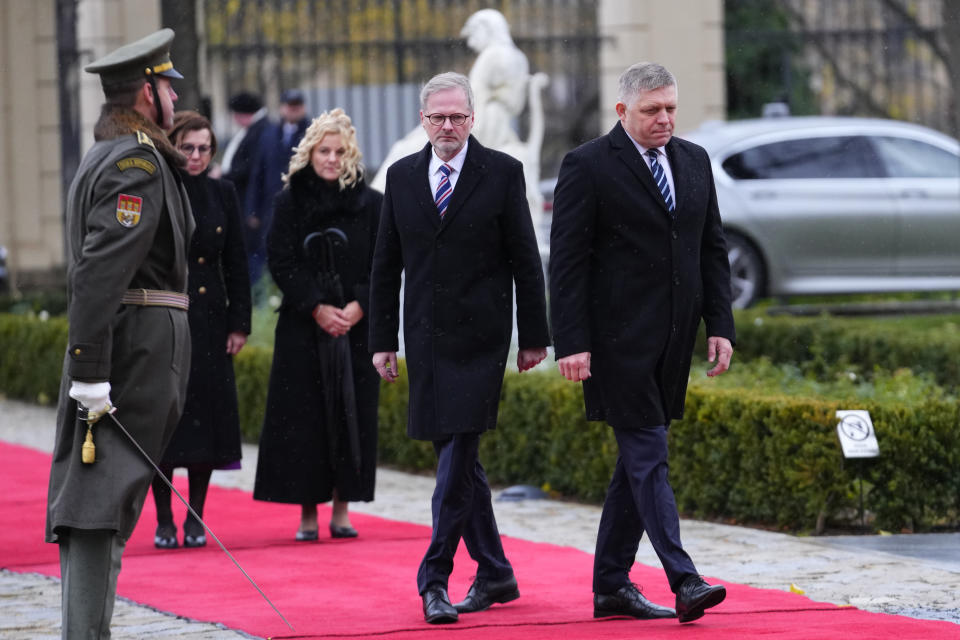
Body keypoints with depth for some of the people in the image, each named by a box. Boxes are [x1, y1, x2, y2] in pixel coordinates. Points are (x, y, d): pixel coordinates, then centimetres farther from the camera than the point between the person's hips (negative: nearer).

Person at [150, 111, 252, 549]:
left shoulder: (221, 194, 8)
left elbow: (236, 263, 9)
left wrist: (239, 323, 3)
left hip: (208, 320, 3)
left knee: (207, 413, 2)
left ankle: (196, 518, 10)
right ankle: (164, 520, 4)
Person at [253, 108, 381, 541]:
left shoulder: (371, 204, 4)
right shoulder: (291, 202, 3)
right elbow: (281, 262, -2)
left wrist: (360, 306, -13)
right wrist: (316, 307, -12)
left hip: (357, 326, 1)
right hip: (303, 328, 0)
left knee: (352, 415, 0)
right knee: (304, 418, -1)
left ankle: (342, 509, 8)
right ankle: (308, 513, 5)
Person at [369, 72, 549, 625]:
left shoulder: (502, 173, -2)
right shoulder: (402, 176, 9)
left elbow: (526, 261, 0)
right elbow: (387, 264, 12)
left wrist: (534, 337, -2)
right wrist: (383, 340, 8)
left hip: (479, 338, -4)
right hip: (425, 339, 4)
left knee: (458, 455, -12)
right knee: (458, 458, 10)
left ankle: (435, 579, -11)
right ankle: (494, 574, 19)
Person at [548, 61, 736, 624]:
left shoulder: (694, 161, 12)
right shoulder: (588, 167, -6)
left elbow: (713, 249, 16)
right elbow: (567, 261, -9)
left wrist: (720, 325, 6)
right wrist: (571, 343, -15)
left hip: (672, 343, 7)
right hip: (619, 340, -6)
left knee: (639, 460, 10)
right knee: (648, 456, -10)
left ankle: (612, 586, 16)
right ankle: (683, 581, -15)